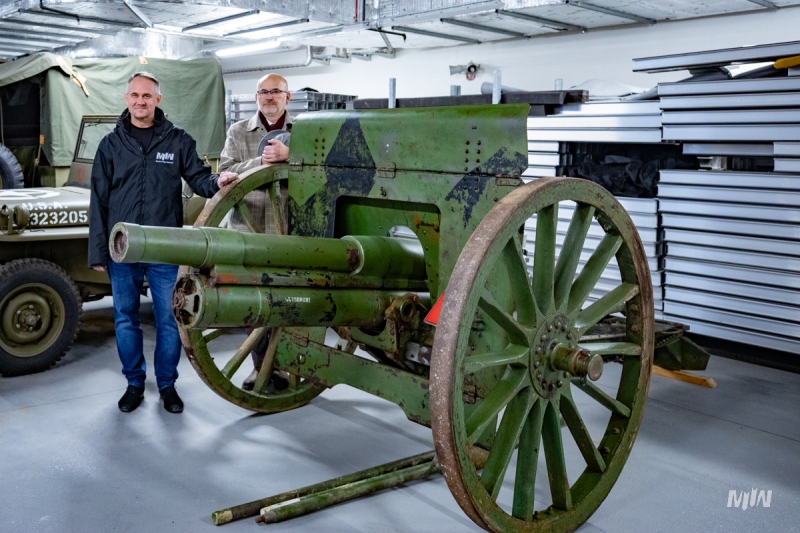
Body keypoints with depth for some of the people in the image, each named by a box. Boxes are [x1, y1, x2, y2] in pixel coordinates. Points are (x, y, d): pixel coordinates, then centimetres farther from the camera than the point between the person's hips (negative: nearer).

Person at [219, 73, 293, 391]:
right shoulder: (238, 132, 14)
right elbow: (226, 171, 1)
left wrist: (289, 155, -19)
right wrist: (260, 162, -13)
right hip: (249, 228, 2)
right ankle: (260, 365, 18)